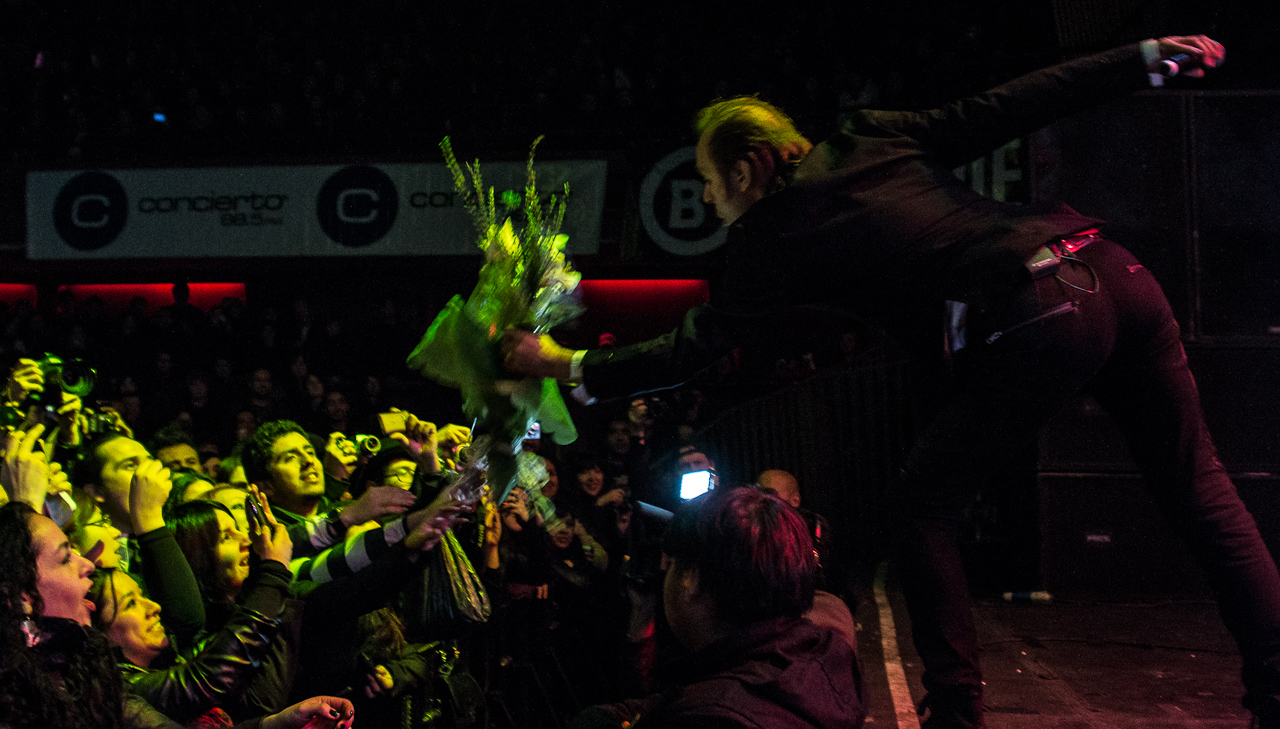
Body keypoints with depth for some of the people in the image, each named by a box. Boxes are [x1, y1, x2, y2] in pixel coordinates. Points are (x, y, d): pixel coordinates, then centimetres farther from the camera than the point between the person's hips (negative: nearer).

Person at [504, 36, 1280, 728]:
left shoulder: (776, 235, 7)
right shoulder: (873, 138, 21)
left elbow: (699, 345, 10)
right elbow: (1005, 108, 15)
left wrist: (568, 364, 20)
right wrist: (1147, 55, 18)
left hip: (1037, 324, -7)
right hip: (1113, 271, 7)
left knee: (925, 503, 10)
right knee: (1197, 487, 14)